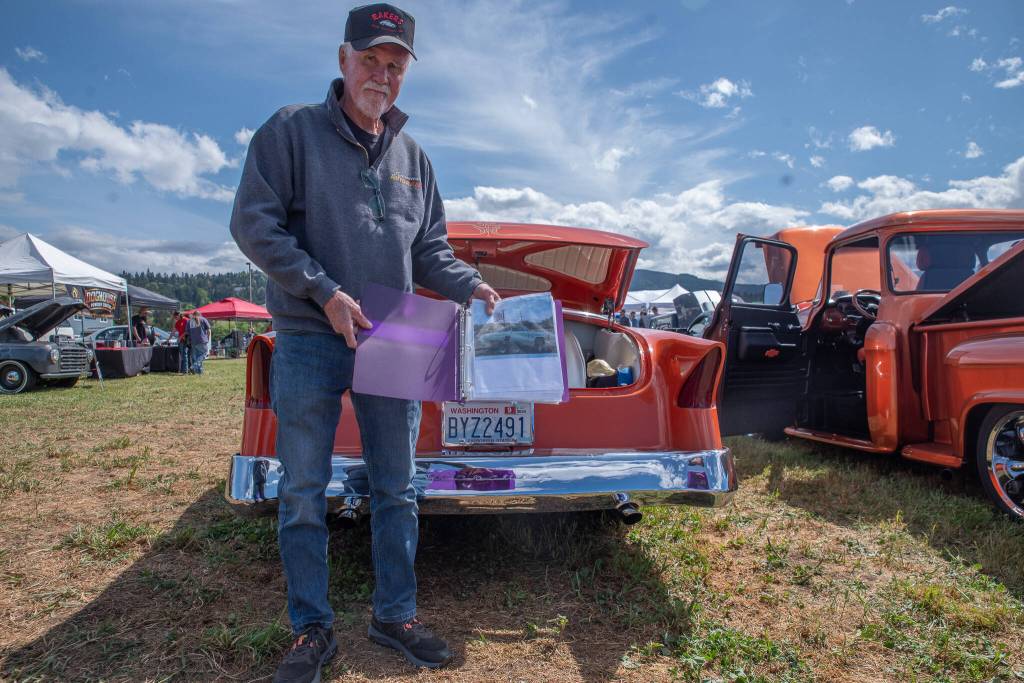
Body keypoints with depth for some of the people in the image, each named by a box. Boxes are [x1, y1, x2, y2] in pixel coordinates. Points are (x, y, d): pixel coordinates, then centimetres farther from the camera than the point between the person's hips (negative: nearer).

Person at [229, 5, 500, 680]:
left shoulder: (413, 156, 13)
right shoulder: (292, 130, 0)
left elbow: (429, 250, 16)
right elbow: (253, 224, -7)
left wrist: (471, 286, -3)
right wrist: (326, 293, -17)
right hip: (309, 343, -3)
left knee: (397, 490, 9)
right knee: (303, 492, 4)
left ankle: (395, 614, 25)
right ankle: (313, 627, 21)